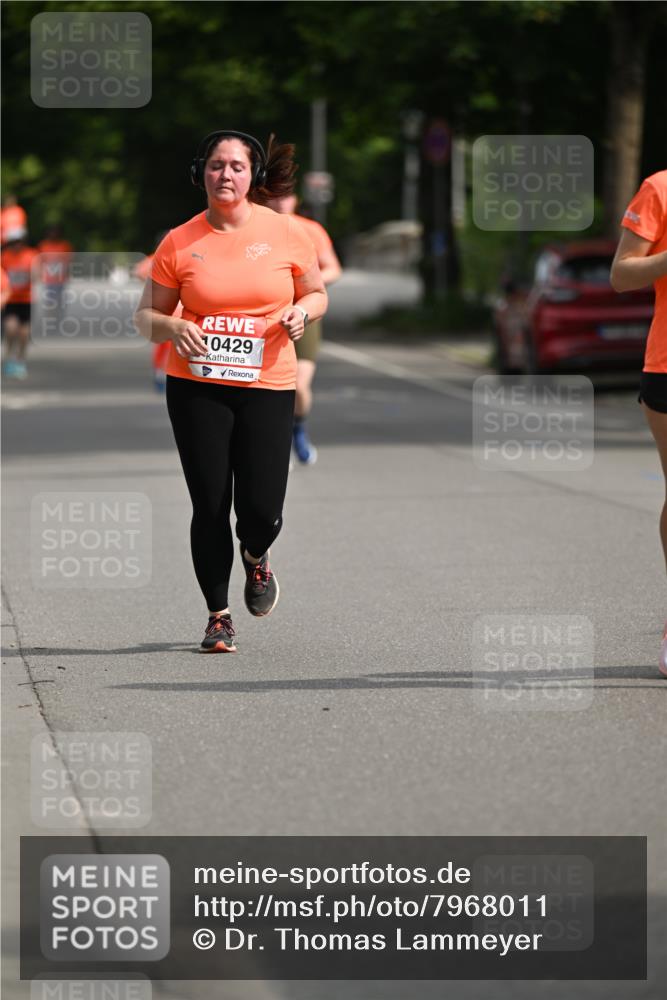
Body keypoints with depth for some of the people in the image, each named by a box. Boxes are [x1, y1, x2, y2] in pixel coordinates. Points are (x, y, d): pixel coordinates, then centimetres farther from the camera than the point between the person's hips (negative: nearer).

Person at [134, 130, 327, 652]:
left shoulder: (286, 232, 1)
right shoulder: (179, 243, 0)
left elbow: (317, 293, 14)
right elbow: (146, 315, 7)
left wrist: (301, 312, -8)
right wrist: (174, 327, -14)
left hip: (267, 386, 0)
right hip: (196, 388, 0)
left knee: (261, 510, -7)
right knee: (210, 507, -3)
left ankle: (255, 557, 30)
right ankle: (219, 616, 14)